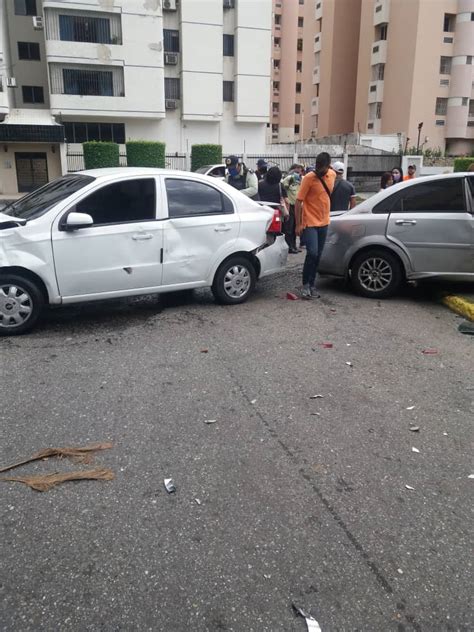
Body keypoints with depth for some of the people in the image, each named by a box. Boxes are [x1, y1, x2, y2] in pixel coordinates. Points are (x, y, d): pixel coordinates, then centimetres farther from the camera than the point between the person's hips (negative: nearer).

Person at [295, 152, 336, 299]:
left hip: (324, 222, 6)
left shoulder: (332, 175, 4)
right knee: (312, 253, -17)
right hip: (309, 223, -6)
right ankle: (305, 285, -1)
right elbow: (298, 201, -12)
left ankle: (311, 285, 18)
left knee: (318, 256, 9)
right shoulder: (309, 178, -13)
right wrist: (298, 224, -15)